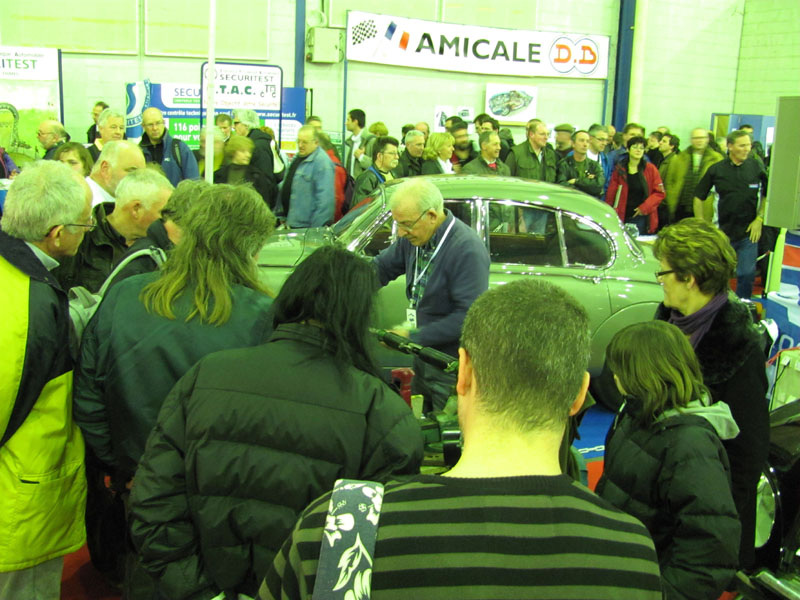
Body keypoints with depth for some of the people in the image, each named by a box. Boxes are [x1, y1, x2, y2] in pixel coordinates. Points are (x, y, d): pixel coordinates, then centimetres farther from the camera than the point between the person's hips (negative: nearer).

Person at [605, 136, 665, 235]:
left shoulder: (650, 169, 3)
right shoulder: (619, 169, 6)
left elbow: (659, 193, 1)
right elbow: (610, 193, 6)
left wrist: (645, 207, -9)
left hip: (641, 216, -1)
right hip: (621, 217, 1)